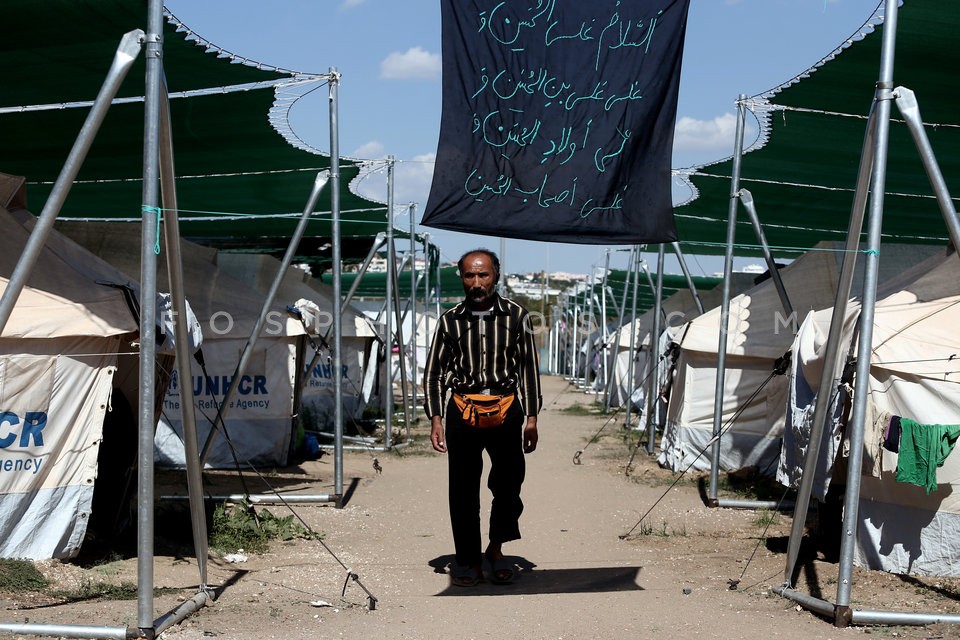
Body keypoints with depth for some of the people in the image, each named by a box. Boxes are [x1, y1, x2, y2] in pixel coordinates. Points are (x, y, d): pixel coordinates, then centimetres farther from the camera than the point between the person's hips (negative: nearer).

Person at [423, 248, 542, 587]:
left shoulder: (516, 316, 4)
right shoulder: (450, 320, 5)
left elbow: (529, 368, 9)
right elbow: (434, 372, 8)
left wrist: (531, 417, 4)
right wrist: (436, 418, -1)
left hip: (506, 406, 0)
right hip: (462, 407, 0)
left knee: (509, 482, -2)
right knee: (463, 488, 2)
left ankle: (496, 548, 19)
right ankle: (468, 559, 14)